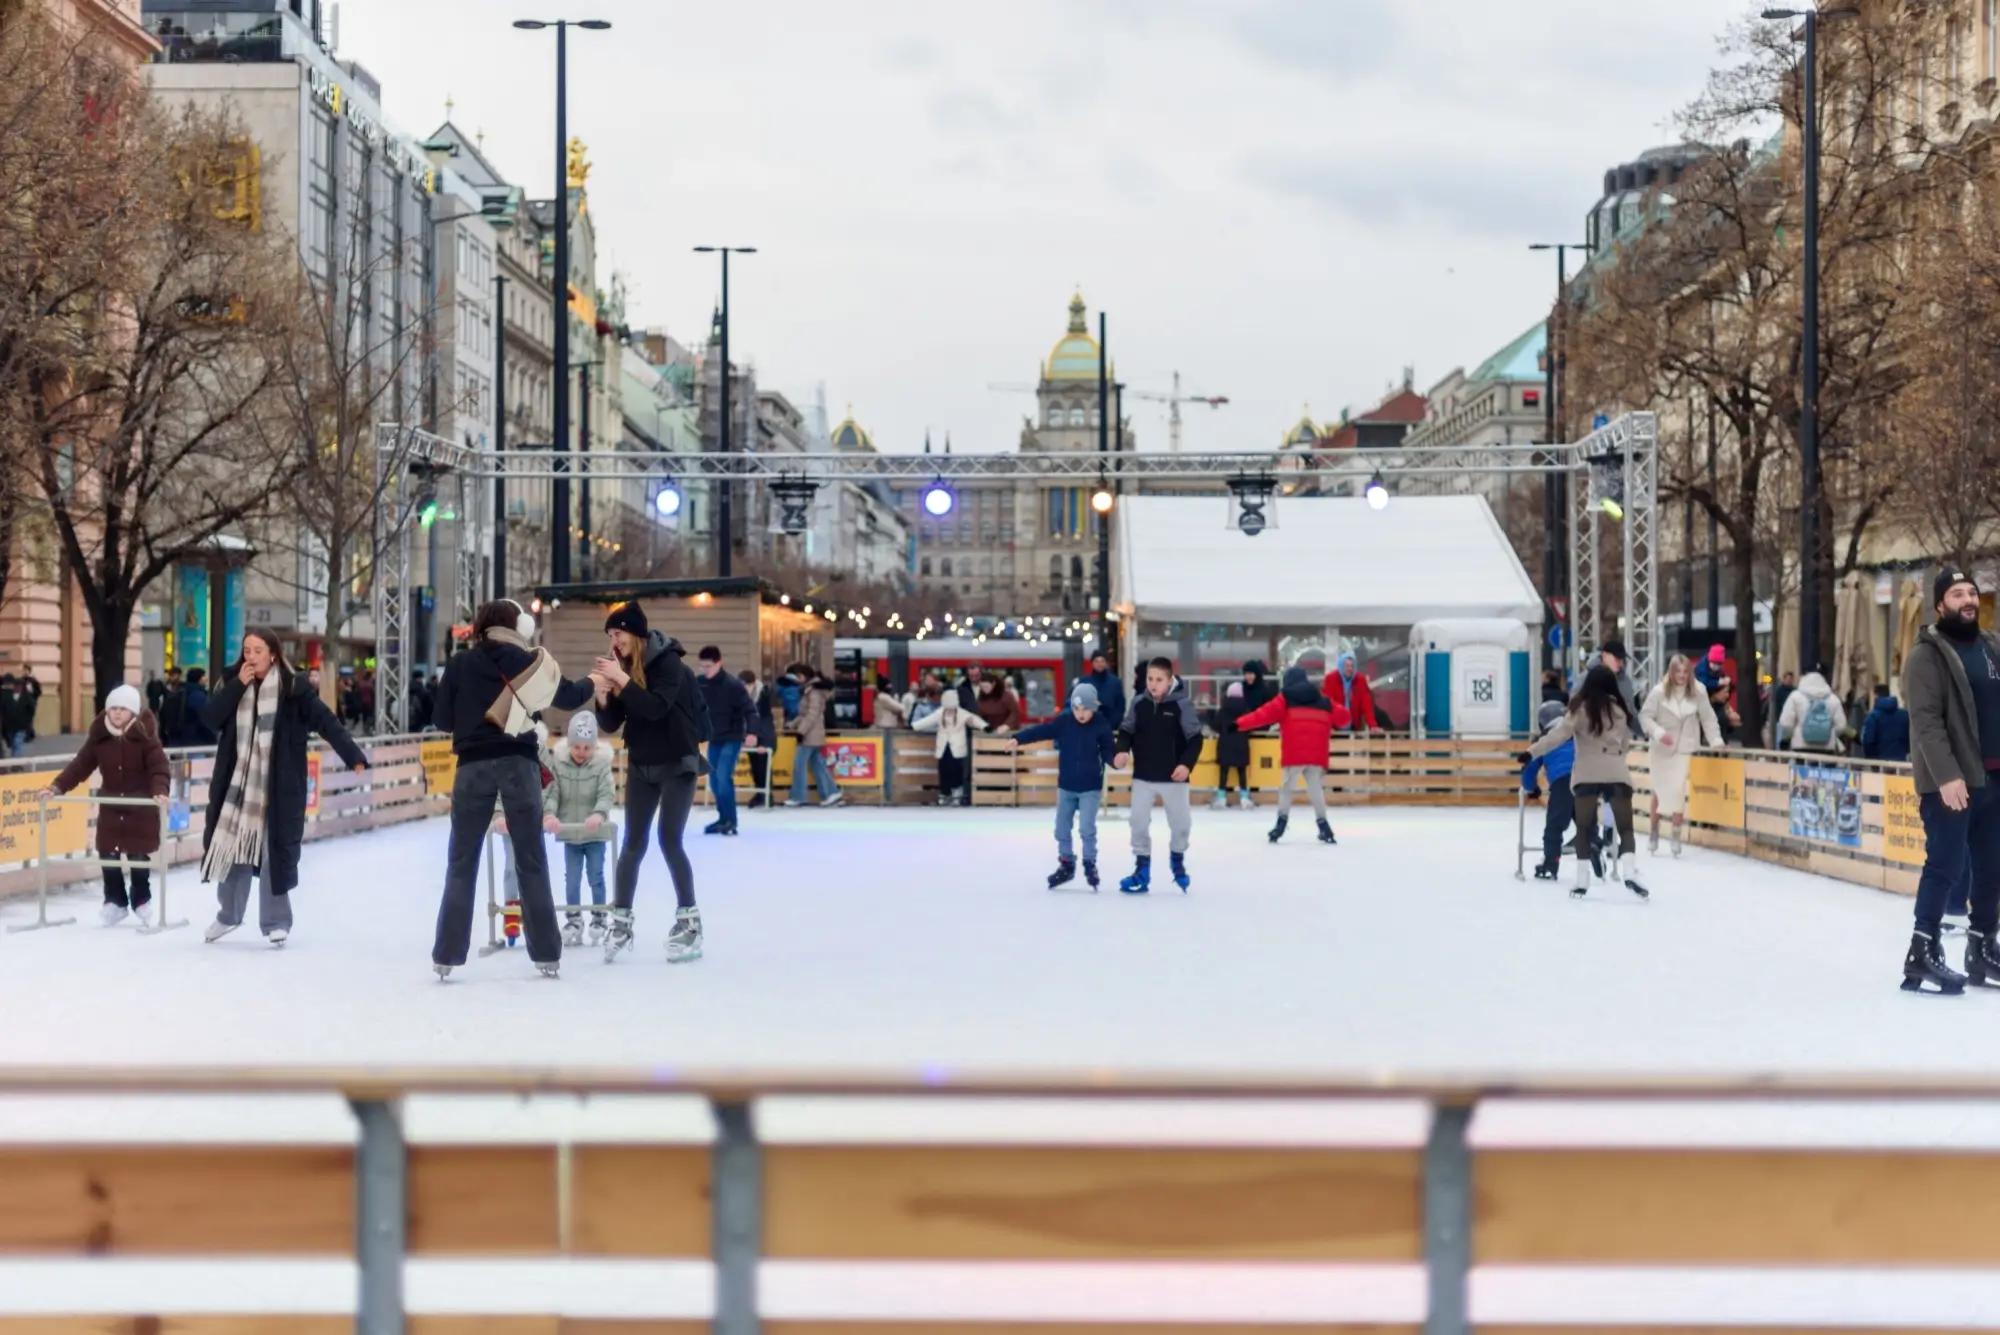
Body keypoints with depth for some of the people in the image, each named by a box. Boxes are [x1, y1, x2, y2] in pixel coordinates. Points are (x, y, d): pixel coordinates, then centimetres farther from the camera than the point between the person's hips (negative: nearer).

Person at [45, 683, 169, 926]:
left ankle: (141, 902, 23)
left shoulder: (145, 735, -14)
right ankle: (115, 901, 21)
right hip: (110, 806, 4)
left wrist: (160, 791, -39)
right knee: (108, 853, 3)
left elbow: (159, 767, -21)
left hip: (141, 807, -4)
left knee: (138, 855, 3)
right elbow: (81, 764, -2)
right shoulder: (99, 736, -3)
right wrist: (57, 786, -12)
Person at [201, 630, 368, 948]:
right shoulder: (236, 685, 6)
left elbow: (326, 722, -12)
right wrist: (238, 685, -13)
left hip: (278, 788, -4)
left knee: (275, 852, -1)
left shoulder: (293, 687, -7)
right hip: (238, 783, 4)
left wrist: (354, 757, -22)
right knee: (233, 848, 11)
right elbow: (209, 720, -5)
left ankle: (275, 921, 11)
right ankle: (229, 914, 30)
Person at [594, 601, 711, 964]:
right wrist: (603, 695, -16)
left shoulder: (668, 663, -15)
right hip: (641, 766, 6)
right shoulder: (621, 666, 2)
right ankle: (621, 922, 11)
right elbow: (610, 724, 2)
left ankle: (689, 922, -2)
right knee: (633, 843, 5)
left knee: (669, 840, -11)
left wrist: (623, 681, -30)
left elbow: (656, 707, -28)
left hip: (677, 764, -6)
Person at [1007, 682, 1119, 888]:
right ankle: (1066, 864, 26)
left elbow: (1108, 749, -10)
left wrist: (1116, 757, -32)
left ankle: (1090, 865, 11)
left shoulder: (1101, 725, -12)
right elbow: (1041, 731, -11)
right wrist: (1018, 739, -21)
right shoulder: (1063, 721, -8)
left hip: (1090, 788, -3)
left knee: (1087, 828, -8)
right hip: (1066, 786, 3)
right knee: (1062, 828, 10)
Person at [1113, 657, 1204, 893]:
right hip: (1143, 777, 2)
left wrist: (1187, 763, -21)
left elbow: (1195, 738, -9)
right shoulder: (1139, 704, -3)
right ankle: (1142, 869, 12)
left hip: (1173, 777, -2)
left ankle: (1178, 861, 35)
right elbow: (1126, 730, 7)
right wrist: (1123, 750, -12)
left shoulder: (1182, 705, -12)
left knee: (1180, 823, 9)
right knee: (1139, 822, 0)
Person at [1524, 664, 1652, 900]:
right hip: (1616, 773, 2)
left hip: (1587, 774, -2)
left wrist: (1532, 752, -14)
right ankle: (1628, 871, -16)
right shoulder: (1619, 708, 9)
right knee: (1625, 827, 6)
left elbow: (1559, 734, -12)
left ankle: (1582, 880, 4)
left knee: (1584, 827, 9)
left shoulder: (1581, 708, -3)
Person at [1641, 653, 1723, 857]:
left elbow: (1708, 718, -1)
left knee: (1678, 790, -10)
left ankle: (1676, 836, -1)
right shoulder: (1659, 692, -12)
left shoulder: (1698, 691, -7)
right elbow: (1646, 716, -9)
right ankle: (1653, 832, 27)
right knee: (1659, 790, 10)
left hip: (1684, 748, 0)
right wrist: (1659, 732, -24)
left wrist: (1716, 741, -7)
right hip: (1662, 749, 0)